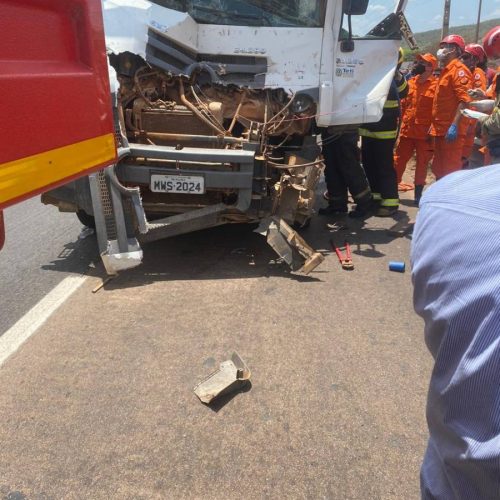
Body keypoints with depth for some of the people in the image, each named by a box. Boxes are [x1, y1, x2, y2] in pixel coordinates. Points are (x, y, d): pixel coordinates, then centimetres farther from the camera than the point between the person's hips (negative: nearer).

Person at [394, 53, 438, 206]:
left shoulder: (436, 85, -6)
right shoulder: (411, 82, 10)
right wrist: (401, 121, 10)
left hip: (424, 132, -4)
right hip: (406, 130, 4)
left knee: (422, 163, 7)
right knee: (398, 160, 7)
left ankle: (418, 194, 17)